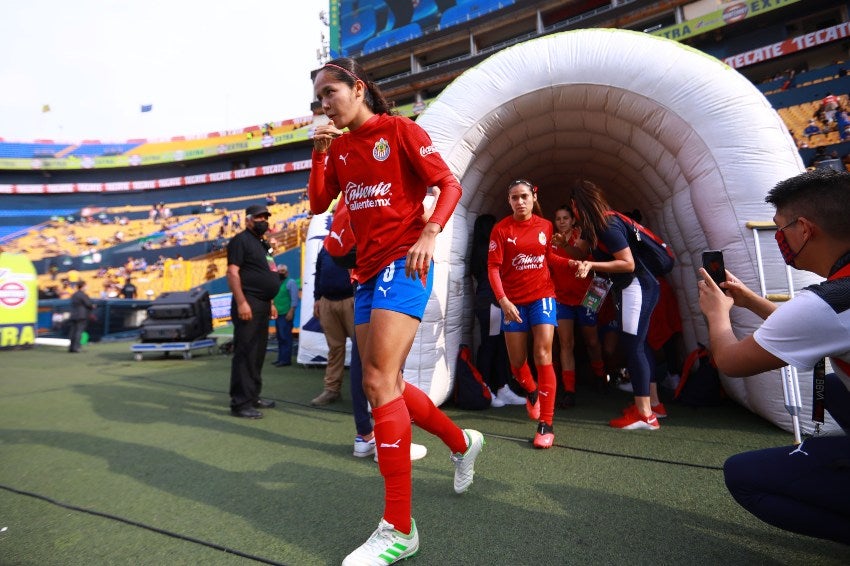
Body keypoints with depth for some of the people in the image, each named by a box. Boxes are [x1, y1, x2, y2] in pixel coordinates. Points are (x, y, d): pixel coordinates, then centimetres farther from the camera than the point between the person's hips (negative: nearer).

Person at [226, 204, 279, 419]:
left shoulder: (263, 244, 22)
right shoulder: (241, 240, -5)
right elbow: (233, 273, -14)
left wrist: (270, 302, 21)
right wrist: (241, 303, -22)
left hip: (262, 304, 9)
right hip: (248, 303, -9)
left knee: (258, 353, 13)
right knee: (245, 352, -9)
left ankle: (253, 395, 22)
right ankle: (240, 402, -5)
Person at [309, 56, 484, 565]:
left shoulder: (400, 130, -2)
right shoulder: (338, 147, 16)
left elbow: (450, 185, -7)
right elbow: (318, 204, 11)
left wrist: (429, 234, -24)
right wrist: (319, 152, 1)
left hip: (402, 265, -8)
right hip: (368, 272, 8)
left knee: (378, 382, -18)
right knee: (385, 385, 10)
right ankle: (462, 442, 34)